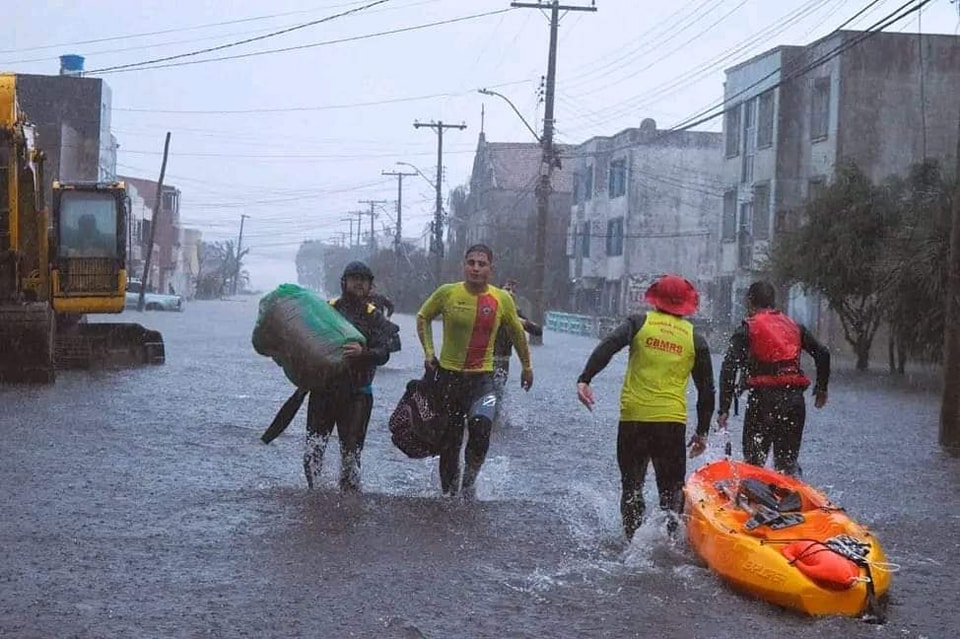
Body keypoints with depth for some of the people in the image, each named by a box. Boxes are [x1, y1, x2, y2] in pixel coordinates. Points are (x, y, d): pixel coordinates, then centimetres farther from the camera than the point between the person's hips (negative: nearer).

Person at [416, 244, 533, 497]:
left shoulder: (502, 299, -3)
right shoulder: (447, 293, -6)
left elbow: (517, 332, 14)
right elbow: (423, 317, 11)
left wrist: (527, 366, 20)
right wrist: (428, 351, 0)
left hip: (482, 378, 0)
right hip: (448, 375, 1)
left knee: (481, 427, -25)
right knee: (449, 443, 7)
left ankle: (470, 479, 0)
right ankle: (450, 494, 24)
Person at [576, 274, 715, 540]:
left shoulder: (639, 322, 6)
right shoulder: (695, 338, 9)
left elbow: (607, 347, -12)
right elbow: (707, 390, 11)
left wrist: (584, 379, -19)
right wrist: (702, 432, 19)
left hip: (633, 418, 0)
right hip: (673, 422, 0)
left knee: (632, 485, 14)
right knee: (672, 487, 9)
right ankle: (671, 532, -14)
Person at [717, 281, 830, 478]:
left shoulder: (747, 330, 3)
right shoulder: (794, 326, 18)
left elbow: (729, 368, -8)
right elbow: (823, 354, 16)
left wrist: (724, 409, -8)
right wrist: (821, 388, 27)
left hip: (763, 399, -4)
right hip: (795, 400, 4)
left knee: (753, 462, 5)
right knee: (787, 462, 12)